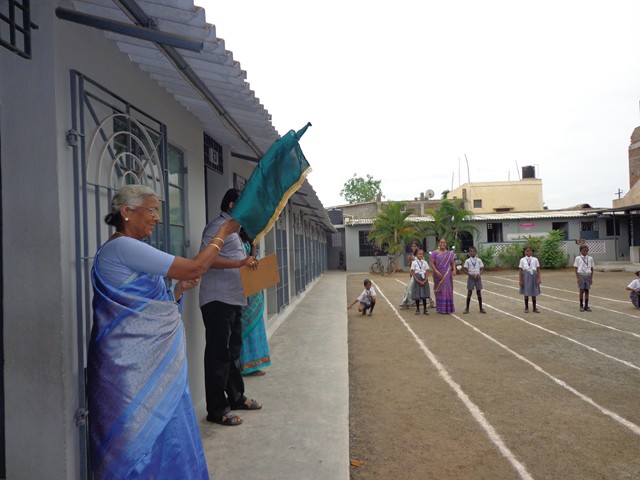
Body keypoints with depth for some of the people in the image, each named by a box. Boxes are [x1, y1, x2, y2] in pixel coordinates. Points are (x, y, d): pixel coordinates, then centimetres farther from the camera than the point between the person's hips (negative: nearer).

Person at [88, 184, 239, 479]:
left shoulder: (130, 250, 16)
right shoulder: (122, 246, -15)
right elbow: (194, 267, -18)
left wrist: (180, 288, 5)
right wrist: (222, 233, -6)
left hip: (153, 363, 10)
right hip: (134, 368, -10)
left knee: (166, 436, 15)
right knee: (141, 440, 2)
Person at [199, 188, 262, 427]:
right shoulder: (218, 227, -10)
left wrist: (248, 262, 13)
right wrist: (240, 263, -29)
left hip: (234, 299, 10)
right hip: (218, 300, -10)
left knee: (233, 351, 18)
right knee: (218, 354, -3)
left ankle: (236, 397, 31)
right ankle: (217, 409, 6)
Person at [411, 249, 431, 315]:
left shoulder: (425, 262, 4)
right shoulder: (414, 262, -3)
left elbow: (427, 272, 3)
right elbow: (412, 273, -6)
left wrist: (425, 281, -10)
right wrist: (419, 281, -13)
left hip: (424, 280, 2)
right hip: (417, 280, -2)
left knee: (424, 295, 4)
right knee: (417, 296, 1)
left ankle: (425, 309, 13)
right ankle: (417, 309, 13)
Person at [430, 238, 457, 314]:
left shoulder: (449, 253, 11)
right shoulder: (435, 253, 1)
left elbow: (453, 262, 8)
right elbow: (432, 263, -5)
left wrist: (454, 270, -10)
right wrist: (436, 271, -18)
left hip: (447, 275, 2)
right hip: (438, 275, -2)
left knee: (448, 290, 4)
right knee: (439, 290, 1)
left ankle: (448, 308, 12)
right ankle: (440, 308, 6)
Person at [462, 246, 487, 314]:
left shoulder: (479, 260, 3)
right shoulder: (467, 261, -3)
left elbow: (482, 269, 4)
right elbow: (464, 270, -4)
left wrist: (479, 274, -15)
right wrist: (470, 274, -17)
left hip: (477, 278, 2)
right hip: (470, 278, -2)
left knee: (479, 292, 6)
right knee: (469, 293, 0)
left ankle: (481, 308, 15)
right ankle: (467, 308, 8)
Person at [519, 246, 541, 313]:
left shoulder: (535, 259, 1)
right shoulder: (522, 260, 0)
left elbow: (538, 269, 2)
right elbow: (521, 270, 1)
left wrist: (539, 278, -6)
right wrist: (521, 280, -2)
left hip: (533, 275, 1)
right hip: (526, 276, -1)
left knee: (534, 293, 8)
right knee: (526, 293, 6)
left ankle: (534, 308, 19)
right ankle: (526, 308, 18)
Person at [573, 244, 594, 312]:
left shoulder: (590, 258, 6)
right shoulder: (578, 258, -1)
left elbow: (592, 269, 9)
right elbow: (576, 269, -2)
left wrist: (591, 278, 5)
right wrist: (577, 278, -9)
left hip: (588, 275, 2)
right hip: (581, 275, -2)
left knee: (587, 291, 4)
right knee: (581, 291, -1)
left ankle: (586, 306, 12)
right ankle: (581, 306, 8)